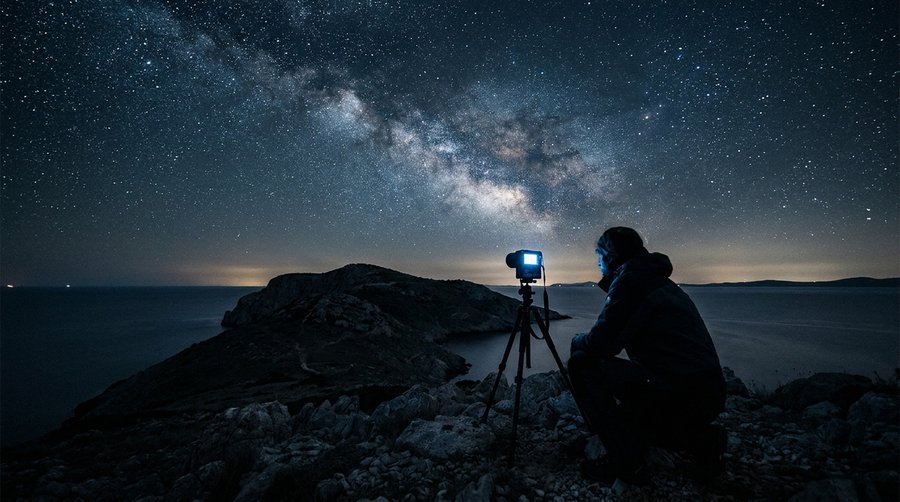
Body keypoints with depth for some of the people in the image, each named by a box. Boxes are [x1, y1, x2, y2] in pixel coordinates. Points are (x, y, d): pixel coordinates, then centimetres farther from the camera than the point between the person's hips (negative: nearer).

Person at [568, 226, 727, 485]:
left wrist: (577, 340, 7)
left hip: (676, 392, -10)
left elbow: (600, 343, -14)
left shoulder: (628, 279, -10)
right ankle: (700, 439, 14)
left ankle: (625, 461, -4)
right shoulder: (658, 279, 19)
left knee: (582, 363, -6)